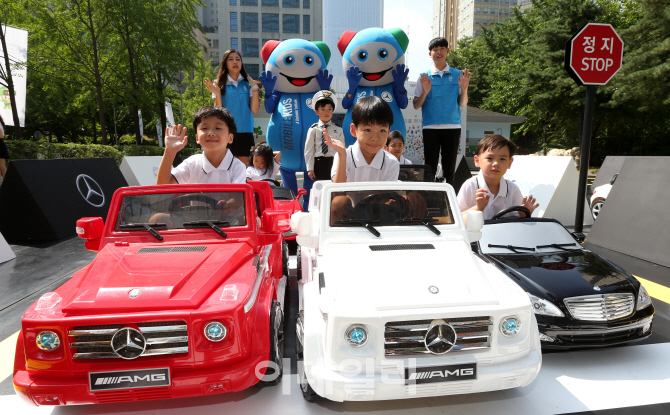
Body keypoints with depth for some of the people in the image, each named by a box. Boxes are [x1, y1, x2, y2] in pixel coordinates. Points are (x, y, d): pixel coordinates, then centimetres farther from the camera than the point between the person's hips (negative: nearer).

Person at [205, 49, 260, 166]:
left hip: (246, 132, 2)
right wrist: (217, 94, -15)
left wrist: (255, 88, -6)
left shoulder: (247, 84, 9)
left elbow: (254, 110, 0)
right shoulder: (219, 85, 5)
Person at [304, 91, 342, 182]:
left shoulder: (338, 130, 6)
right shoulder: (313, 129, 2)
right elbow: (309, 150, 1)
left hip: (334, 162, 1)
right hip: (319, 163, -1)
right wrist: (310, 168, -4)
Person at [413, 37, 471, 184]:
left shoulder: (458, 75, 9)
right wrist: (425, 92, -13)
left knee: (449, 169, 6)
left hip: (453, 127, 1)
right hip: (430, 127, -1)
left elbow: (462, 104, 9)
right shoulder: (424, 77, 6)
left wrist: (464, 89, -9)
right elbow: (416, 105, 4)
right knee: (430, 168, -1)